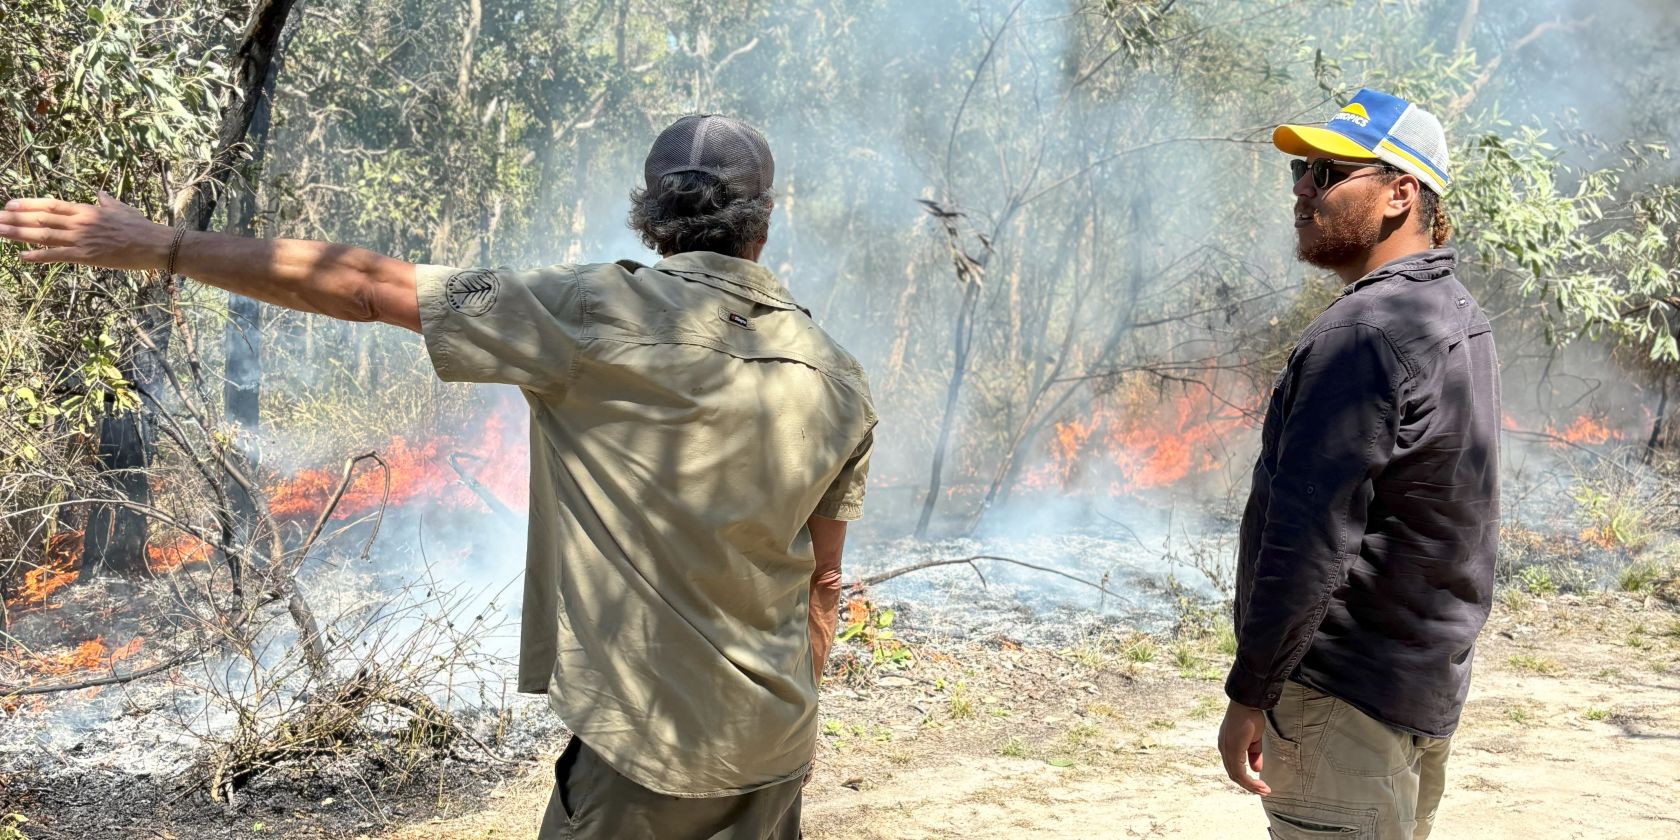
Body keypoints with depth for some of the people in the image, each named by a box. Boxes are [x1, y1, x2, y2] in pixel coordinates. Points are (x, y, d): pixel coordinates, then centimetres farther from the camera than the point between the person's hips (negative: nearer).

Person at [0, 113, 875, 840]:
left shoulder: (601, 315, -14)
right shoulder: (839, 379, 2)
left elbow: (367, 287, -11)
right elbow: (822, 580, 10)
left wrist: (158, 246, -3)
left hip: (644, 748, -5)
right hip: (776, 748, 5)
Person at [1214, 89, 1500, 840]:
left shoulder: (1363, 334, -20)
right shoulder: (1460, 319, 11)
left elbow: (1312, 536, -24)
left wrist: (1249, 693, -18)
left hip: (1346, 694, -10)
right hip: (1431, 685, 10)